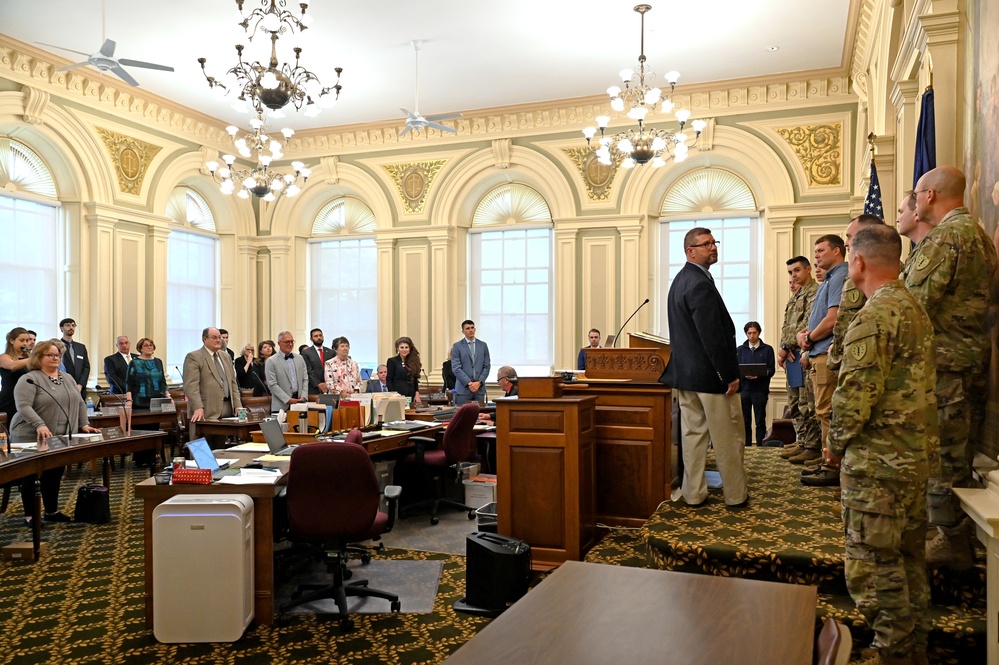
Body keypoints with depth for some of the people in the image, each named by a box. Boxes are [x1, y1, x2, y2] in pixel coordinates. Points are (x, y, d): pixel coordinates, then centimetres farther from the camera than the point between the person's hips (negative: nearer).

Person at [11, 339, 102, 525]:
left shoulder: (68, 379, 12)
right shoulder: (29, 379, -10)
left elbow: (79, 404, 14)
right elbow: (23, 406, -20)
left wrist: (84, 424, 2)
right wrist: (40, 425, -32)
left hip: (61, 439, 6)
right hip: (33, 438, -6)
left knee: (54, 475, 12)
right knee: (31, 476, 4)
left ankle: (52, 511, 23)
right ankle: (29, 515, 13)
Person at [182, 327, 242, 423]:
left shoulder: (225, 356, 18)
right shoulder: (193, 357, -3)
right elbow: (191, 385, -12)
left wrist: (238, 405, 8)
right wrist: (198, 408, -22)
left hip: (229, 408, 6)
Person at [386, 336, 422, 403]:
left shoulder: (413, 362, 12)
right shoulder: (392, 361, -1)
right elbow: (389, 381, -5)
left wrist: (417, 393, 2)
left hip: (411, 396, 5)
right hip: (398, 395, -5)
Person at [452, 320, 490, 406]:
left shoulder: (483, 345, 10)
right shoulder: (457, 346, 1)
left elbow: (487, 366, 7)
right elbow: (456, 368, -5)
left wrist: (479, 382, -6)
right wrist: (469, 383, -13)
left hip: (480, 388, 3)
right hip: (463, 388, -2)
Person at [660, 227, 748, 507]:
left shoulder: (680, 280, 13)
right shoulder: (700, 284, -19)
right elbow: (712, 336, -22)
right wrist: (730, 375, -17)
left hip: (685, 371, 9)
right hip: (710, 373, -9)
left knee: (693, 433, 12)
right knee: (728, 438, 4)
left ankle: (693, 493, 18)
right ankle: (736, 494, 15)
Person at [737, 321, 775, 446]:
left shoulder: (767, 349, 7)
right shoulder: (740, 350, 13)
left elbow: (771, 370, 1)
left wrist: (759, 375, -17)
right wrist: (744, 375, -13)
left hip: (760, 390, -2)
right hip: (743, 389, 2)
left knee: (760, 422, 1)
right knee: (745, 421, 4)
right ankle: (746, 447, 10)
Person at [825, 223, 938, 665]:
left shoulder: (874, 317, -19)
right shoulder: (915, 308, 12)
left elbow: (855, 393, -23)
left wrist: (836, 444, -7)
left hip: (877, 460, -10)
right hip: (916, 454, 10)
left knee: (874, 562, 2)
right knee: (909, 555, 19)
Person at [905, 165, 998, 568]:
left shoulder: (943, 237, -15)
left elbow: (914, 303, -20)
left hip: (944, 360, -10)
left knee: (941, 453, -1)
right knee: (961, 452, 16)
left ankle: (951, 542, 8)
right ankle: (960, 534, 27)